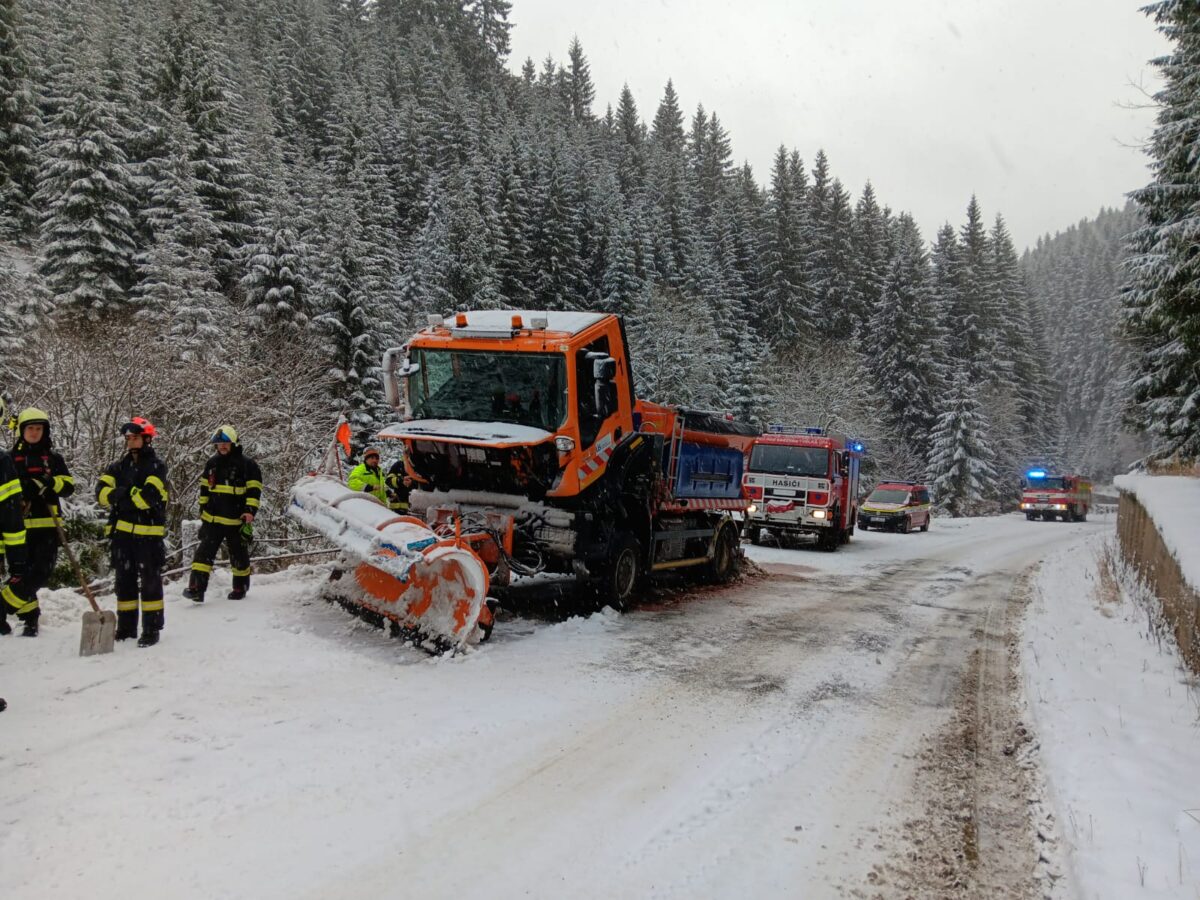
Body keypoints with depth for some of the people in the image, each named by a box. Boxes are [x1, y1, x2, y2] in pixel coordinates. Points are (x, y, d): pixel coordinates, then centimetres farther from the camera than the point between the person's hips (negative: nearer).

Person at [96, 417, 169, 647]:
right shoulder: (119, 466, 13)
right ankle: (126, 626, 25)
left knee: (150, 581, -1)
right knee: (124, 581, 14)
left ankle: (151, 629, 4)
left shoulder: (157, 466, -5)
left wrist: (121, 495, -6)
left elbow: (148, 496, -20)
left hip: (148, 532, -6)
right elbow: (101, 491, -2)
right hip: (122, 532, 6)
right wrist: (131, 494, -16)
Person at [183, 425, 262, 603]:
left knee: (239, 556, 9)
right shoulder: (212, 463, 10)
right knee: (204, 552, -6)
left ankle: (240, 588, 24)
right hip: (212, 519, 4)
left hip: (236, 521, -4)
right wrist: (203, 511, 17)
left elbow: (254, 490, -8)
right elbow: (204, 488, 19)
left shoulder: (247, 464, -6)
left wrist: (250, 511, -18)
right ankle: (196, 588, -8)